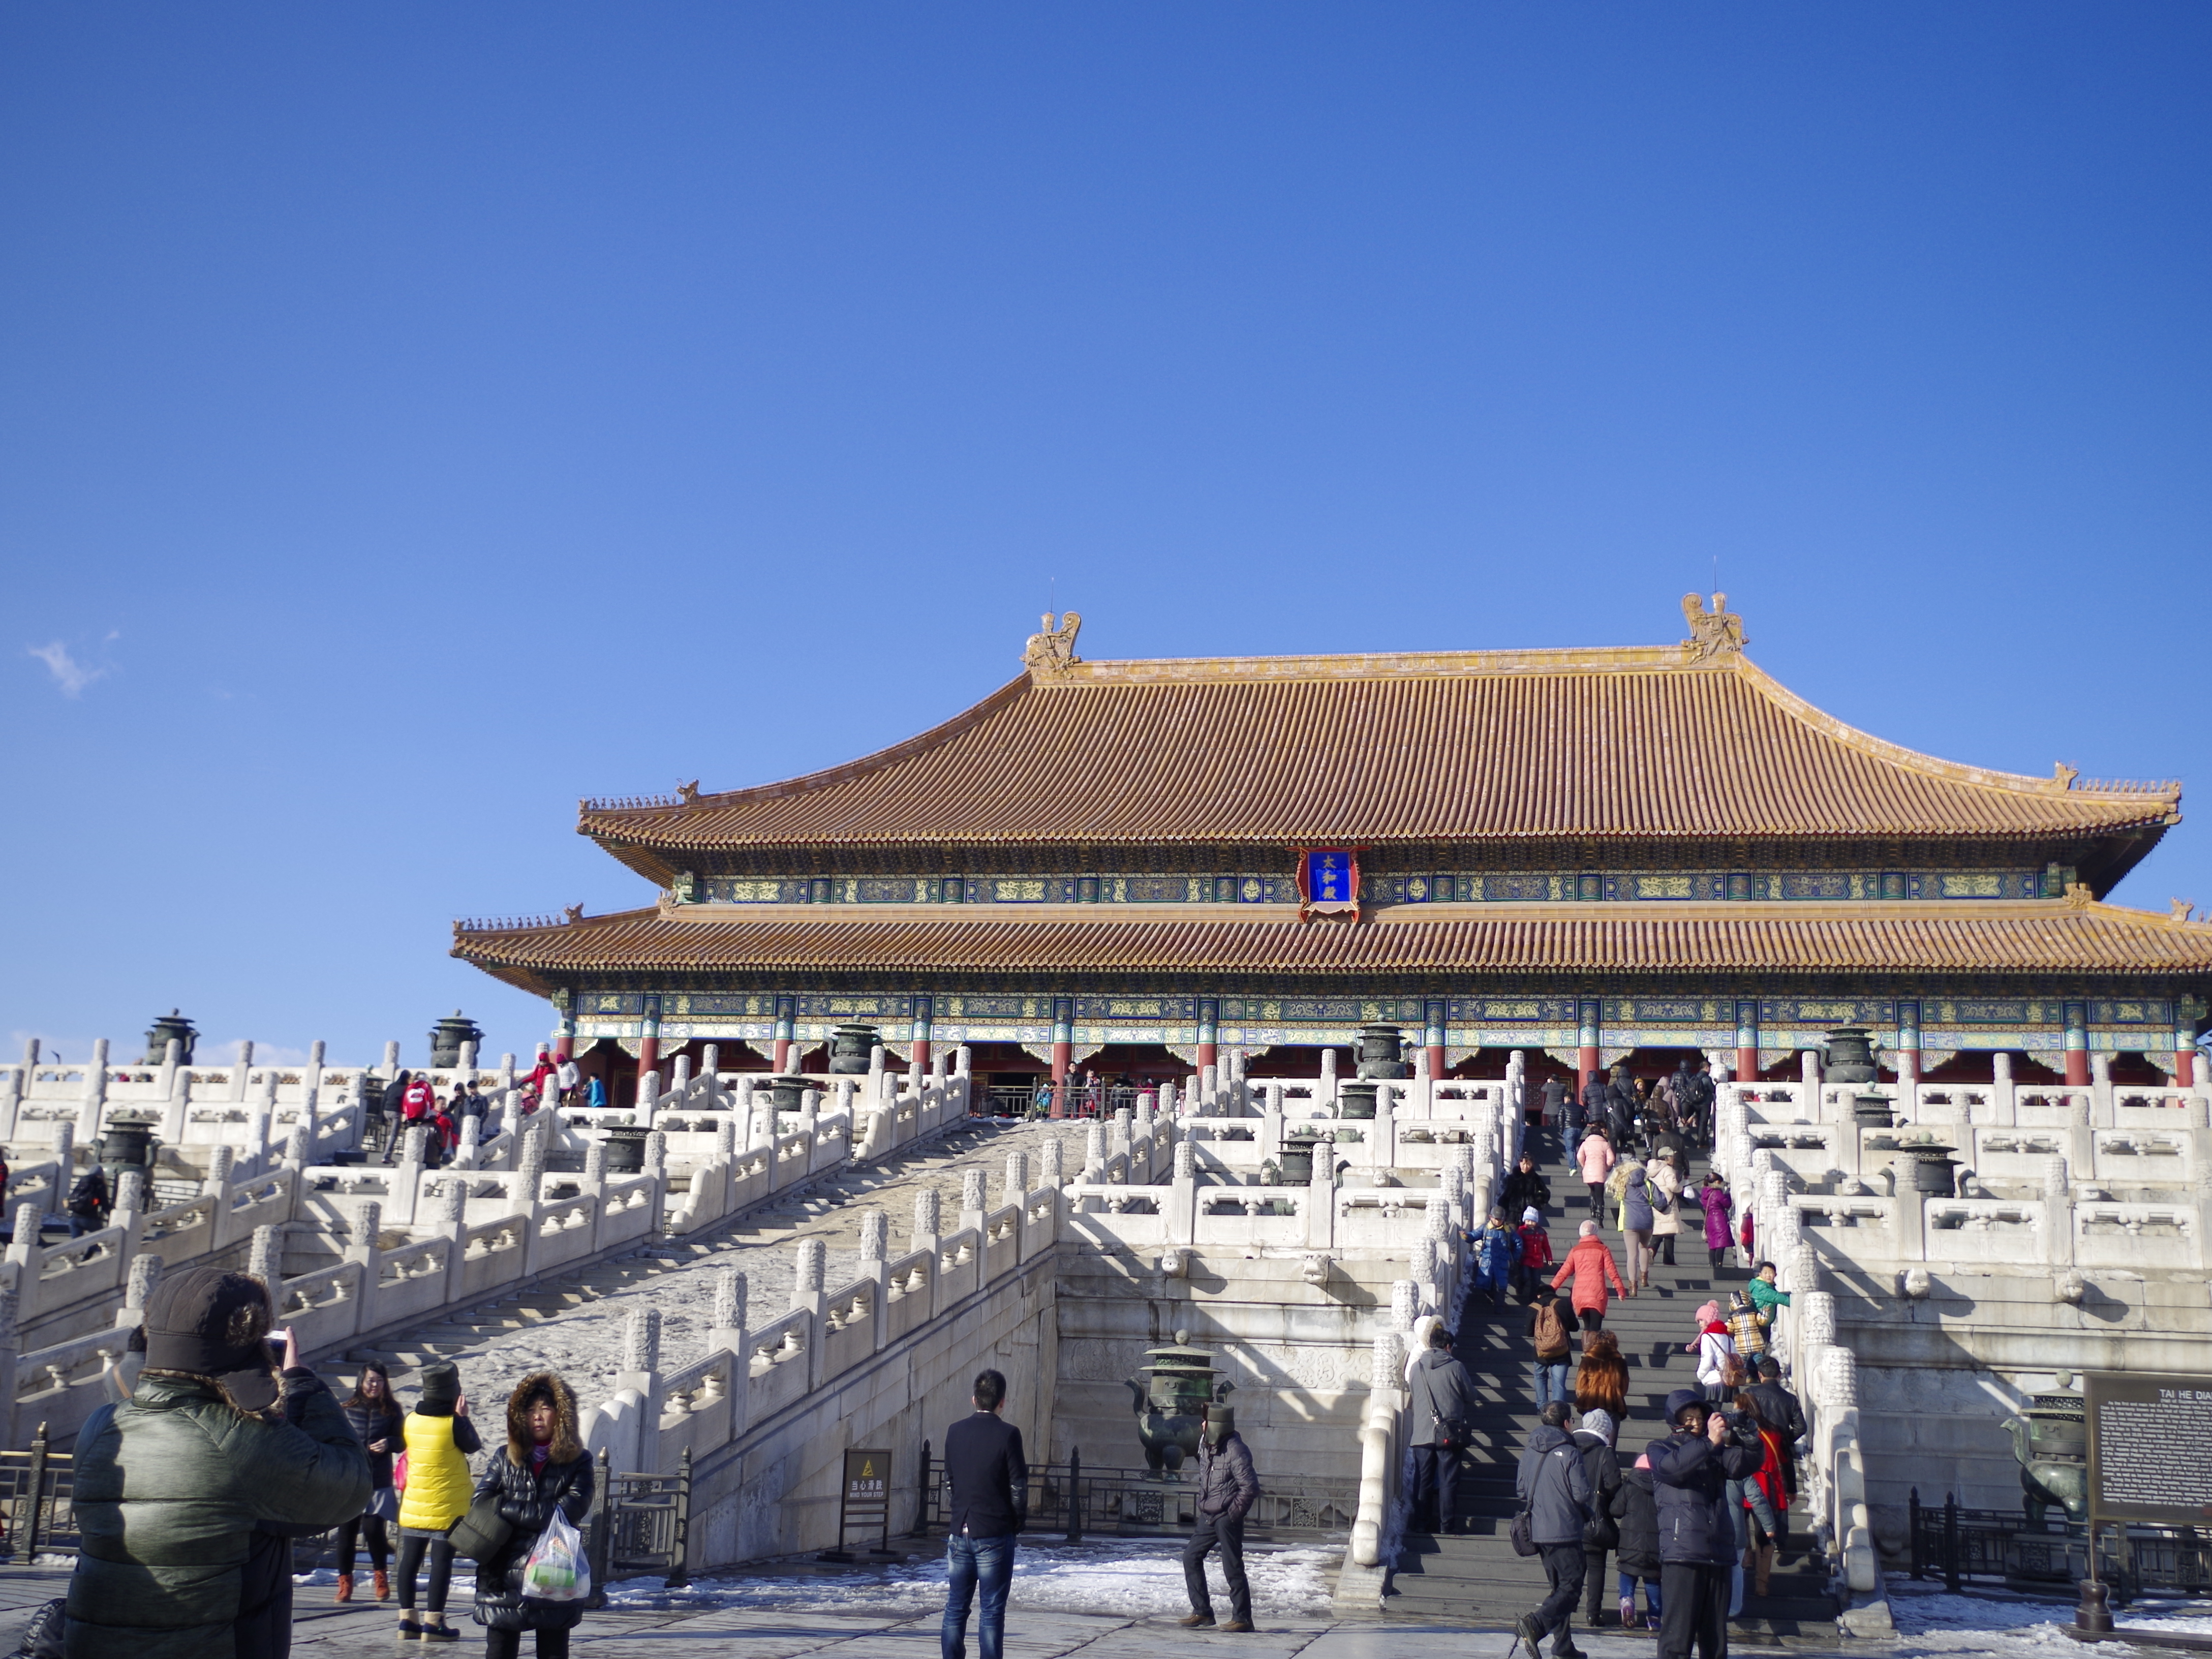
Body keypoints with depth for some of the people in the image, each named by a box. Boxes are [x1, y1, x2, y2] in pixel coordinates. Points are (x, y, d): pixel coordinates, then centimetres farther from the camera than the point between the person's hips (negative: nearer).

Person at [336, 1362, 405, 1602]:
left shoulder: (392, 1409, 5)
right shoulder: (346, 1406, 3)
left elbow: (401, 1441, 8)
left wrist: (388, 1443, -13)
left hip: (379, 1481, 0)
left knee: (373, 1529, -7)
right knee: (347, 1530, 0)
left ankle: (380, 1576, 17)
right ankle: (345, 1582, 13)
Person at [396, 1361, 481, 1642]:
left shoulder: (411, 1420, -1)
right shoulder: (454, 1423, -15)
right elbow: (474, 1446, 0)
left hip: (413, 1506, 5)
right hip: (447, 1508, -5)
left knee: (410, 1560, 10)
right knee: (442, 1561, -1)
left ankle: (407, 1619, 14)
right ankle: (433, 1622, -2)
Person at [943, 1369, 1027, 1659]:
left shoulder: (955, 1431, 3)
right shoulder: (1008, 1434, -12)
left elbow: (949, 1479, 12)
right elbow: (1018, 1485, -9)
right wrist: (1018, 1522, 6)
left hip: (960, 1530, 4)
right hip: (996, 1532, -4)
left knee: (955, 1608, 11)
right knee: (992, 1610, 0)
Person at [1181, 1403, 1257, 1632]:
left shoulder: (1235, 1450, -18)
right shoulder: (1206, 1447, 9)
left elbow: (1250, 1487, -20)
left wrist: (1233, 1514, -16)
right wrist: (1203, 1510, 14)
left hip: (1227, 1520, -9)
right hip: (1208, 1517, 9)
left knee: (1232, 1568, -4)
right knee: (1191, 1557, 9)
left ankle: (1242, 1618, 6)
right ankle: (1202, 1612, 16)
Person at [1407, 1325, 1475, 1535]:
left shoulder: (1416, 1367, 3)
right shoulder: (1456, 1368, -6)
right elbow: (1470, 1397, 3)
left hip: (1422, 1435, 3)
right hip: (1449, 1436, -3)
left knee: (1423, 1481, 9)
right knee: (1448, 1482, 3)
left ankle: (1421, 1523, 10)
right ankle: (1448, 1525, 4)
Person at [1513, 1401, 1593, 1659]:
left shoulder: (1530, 1451, 6)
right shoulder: (1570, 1453, -13)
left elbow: (1520, 1490, 10)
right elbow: (1582, 1494, -14)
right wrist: (1586, 1515, 7)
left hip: (1538, 1531, 7)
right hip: (1566, 1530, -7)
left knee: (1559, 1587, 17)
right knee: (1571, 1587, -4)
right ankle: (1536, 1624, -25)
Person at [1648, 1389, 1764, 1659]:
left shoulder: (1716, 1452, 21)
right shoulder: (1660, 1449, 9)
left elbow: (1742, 1465, 3)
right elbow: (1672, 1466, -14)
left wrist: (1735, 1439, -17)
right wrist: (1709, 1442, -25)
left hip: (1719, 1553, 5)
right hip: (1682, 1553, -5)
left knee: (1715, 1636, 8)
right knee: (1677, 1634, -11)